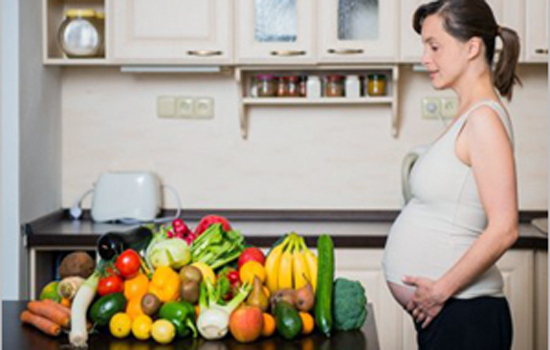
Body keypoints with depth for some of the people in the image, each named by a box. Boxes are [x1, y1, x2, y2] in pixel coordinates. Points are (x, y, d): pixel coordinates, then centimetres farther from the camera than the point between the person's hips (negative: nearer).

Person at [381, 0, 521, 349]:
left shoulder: (485, 118, -15)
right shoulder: (467, 115, 12)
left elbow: (503, 229, -22)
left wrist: (441, 289, -17)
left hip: (462, 316, -9)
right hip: (438, 312, 9)